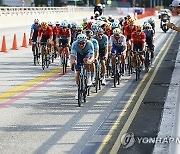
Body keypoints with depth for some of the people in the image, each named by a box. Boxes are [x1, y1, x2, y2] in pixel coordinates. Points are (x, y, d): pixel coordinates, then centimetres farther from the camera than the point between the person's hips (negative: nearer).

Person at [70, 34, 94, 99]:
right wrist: (72, 61, -61)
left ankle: (89, 78, -15)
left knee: (86, 60, -35)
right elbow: (72, 56, -38)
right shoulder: (75, 44, -34)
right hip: (79, 54, 1)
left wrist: (90, 61, -65)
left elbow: (92, 56, -43)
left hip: (87, 53, -1)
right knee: (78, 73, -8)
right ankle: (78, 90, 8)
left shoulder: (89, 44, -37)